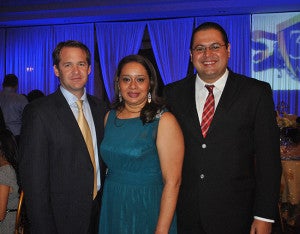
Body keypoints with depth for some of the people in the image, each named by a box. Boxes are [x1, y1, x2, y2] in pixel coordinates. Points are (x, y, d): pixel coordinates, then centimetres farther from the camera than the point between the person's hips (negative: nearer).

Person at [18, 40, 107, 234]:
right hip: (61, 217, -5)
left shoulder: (100, 108, 4)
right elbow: (33, 176, -14)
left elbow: (105, 160, 9)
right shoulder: (39, 112, -14)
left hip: (100, 210, 5)